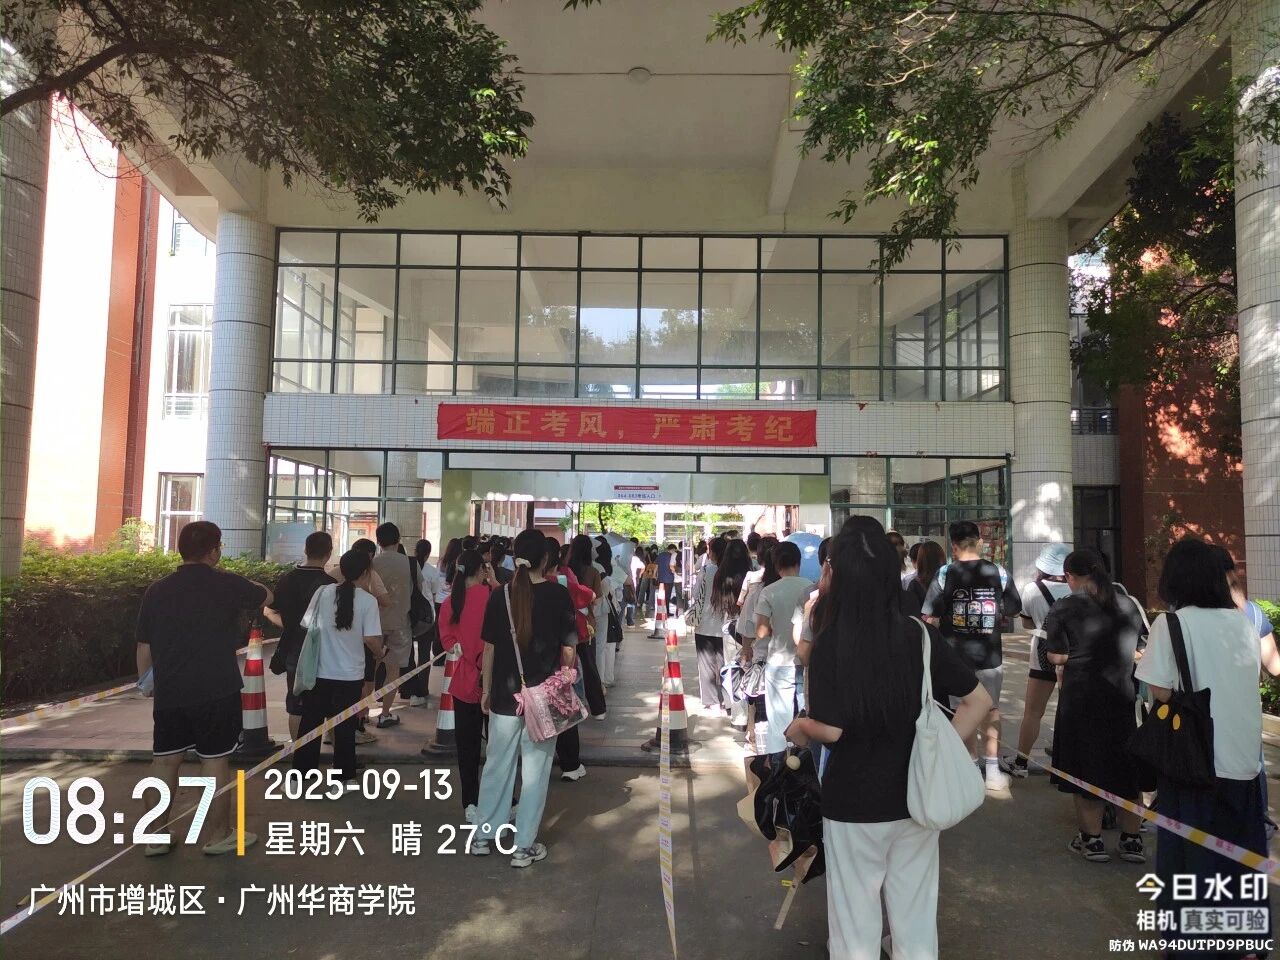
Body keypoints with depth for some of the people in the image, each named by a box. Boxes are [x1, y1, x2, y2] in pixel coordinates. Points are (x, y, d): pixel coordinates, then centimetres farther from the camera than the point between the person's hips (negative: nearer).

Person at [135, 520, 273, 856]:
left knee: (164, 761, 13)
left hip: (169, 693, 4)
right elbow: (266, 597, 10)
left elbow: (144, 647, 9)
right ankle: (218, 836, 16)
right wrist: (243, 585, 27)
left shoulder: (156, 591, 3)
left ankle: (156, 837, 22)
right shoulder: (227, 585, -9)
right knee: (214, 760, 5)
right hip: (216, 692, -4)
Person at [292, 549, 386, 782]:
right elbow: (372, 639, -15)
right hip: (349, 675, -2)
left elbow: (307, 626, 3)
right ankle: (342, 779, 20)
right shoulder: (367, 600, -12)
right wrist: (380, 653, 6)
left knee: (310, 723, 15)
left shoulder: (322, 592, -4)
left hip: (318, 671, 3)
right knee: (345, 728, 11)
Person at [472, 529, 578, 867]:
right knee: (535, 769, 8)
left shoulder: (500, 595, -3)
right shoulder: (558, 595, -9)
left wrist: (486, 689, 13)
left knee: (497, 764, 16)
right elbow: (568, 649, -5)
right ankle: (524, 846, 14)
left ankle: (484, 836, 26)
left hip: (505, 693, 2)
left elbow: (490, 648, 3)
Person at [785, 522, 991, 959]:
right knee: (916, 923, 19)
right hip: (916, 800, 4)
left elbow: (830, 729, -19)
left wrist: (799, 729, 1)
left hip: (854, 804, -4)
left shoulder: (831, 643, -18)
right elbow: (979, 701, -2)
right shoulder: (921, 636, -5)